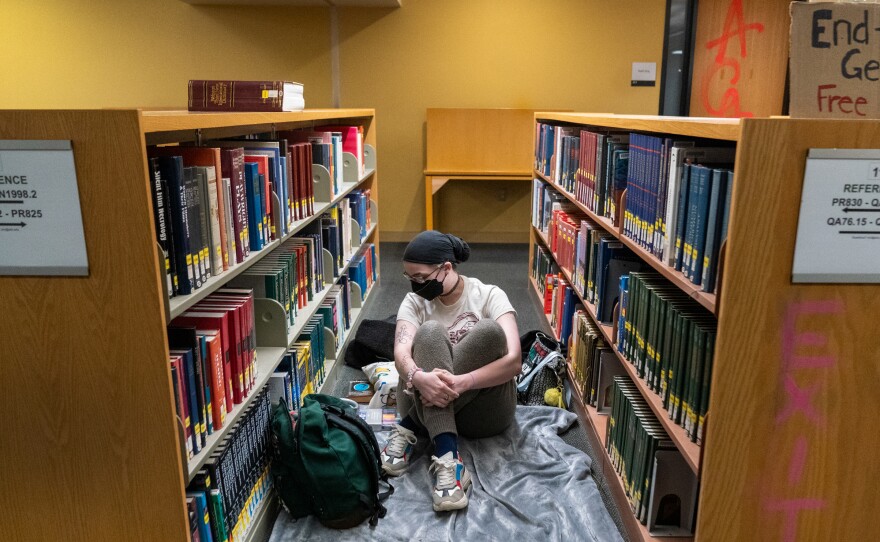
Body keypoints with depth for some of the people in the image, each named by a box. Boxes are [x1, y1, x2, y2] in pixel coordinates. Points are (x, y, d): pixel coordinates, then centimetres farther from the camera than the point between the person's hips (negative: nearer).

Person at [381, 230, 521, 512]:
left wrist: (461, 382, -34)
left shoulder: (490, 296, -4)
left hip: (483, 409, -1)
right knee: (430, 332, -27)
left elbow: (513, 361, -18)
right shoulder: (414, 302, 3)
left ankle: (409, 429, -25)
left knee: (489, 331, -28)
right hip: (425, 402, 2)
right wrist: (419, 378, -40)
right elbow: (401, 354, -16)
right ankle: (447, 457, -40)